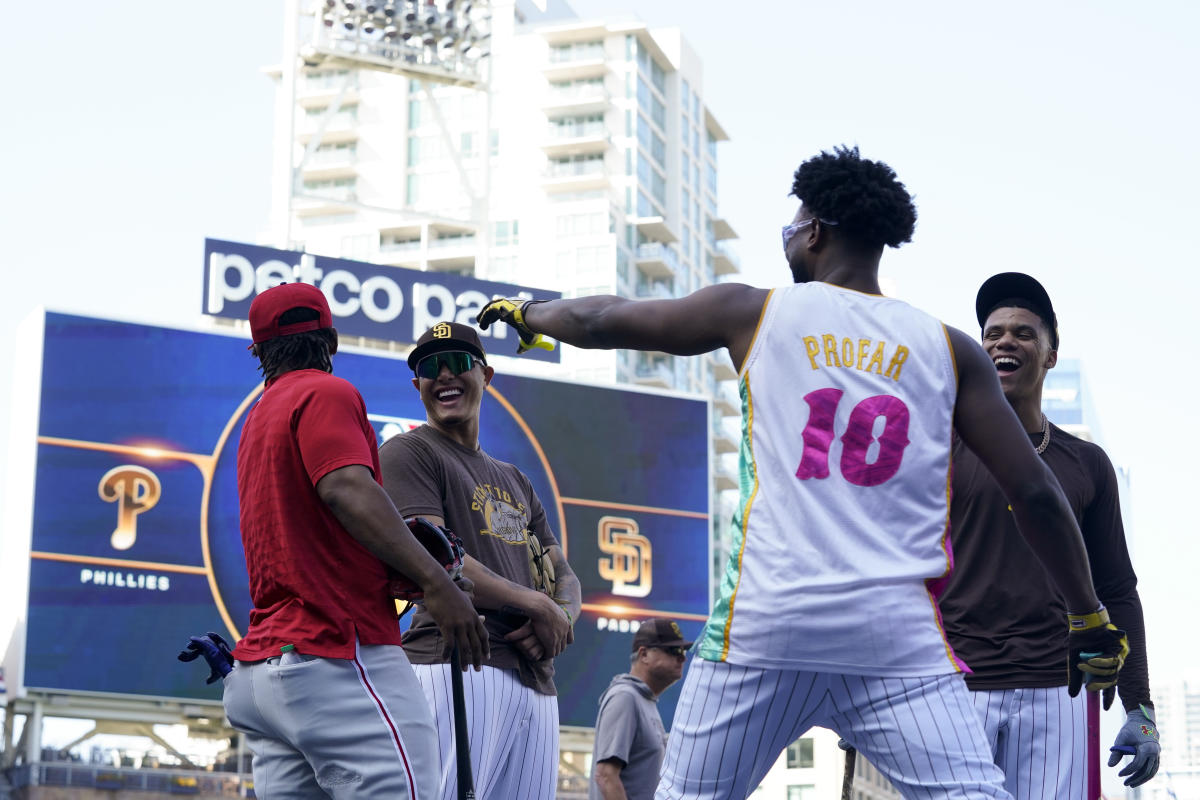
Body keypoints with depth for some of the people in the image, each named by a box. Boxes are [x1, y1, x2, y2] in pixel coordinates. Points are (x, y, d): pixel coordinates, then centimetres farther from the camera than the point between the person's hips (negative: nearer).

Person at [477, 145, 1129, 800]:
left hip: (765, 620, 0)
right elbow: (1034, 493, 7)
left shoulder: (754, 313, 9)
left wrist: (525, 313, 41)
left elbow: (597, 321, 20)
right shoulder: (949, 349, 10)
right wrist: (1088, 617, 18)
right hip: (898, 632, 0)